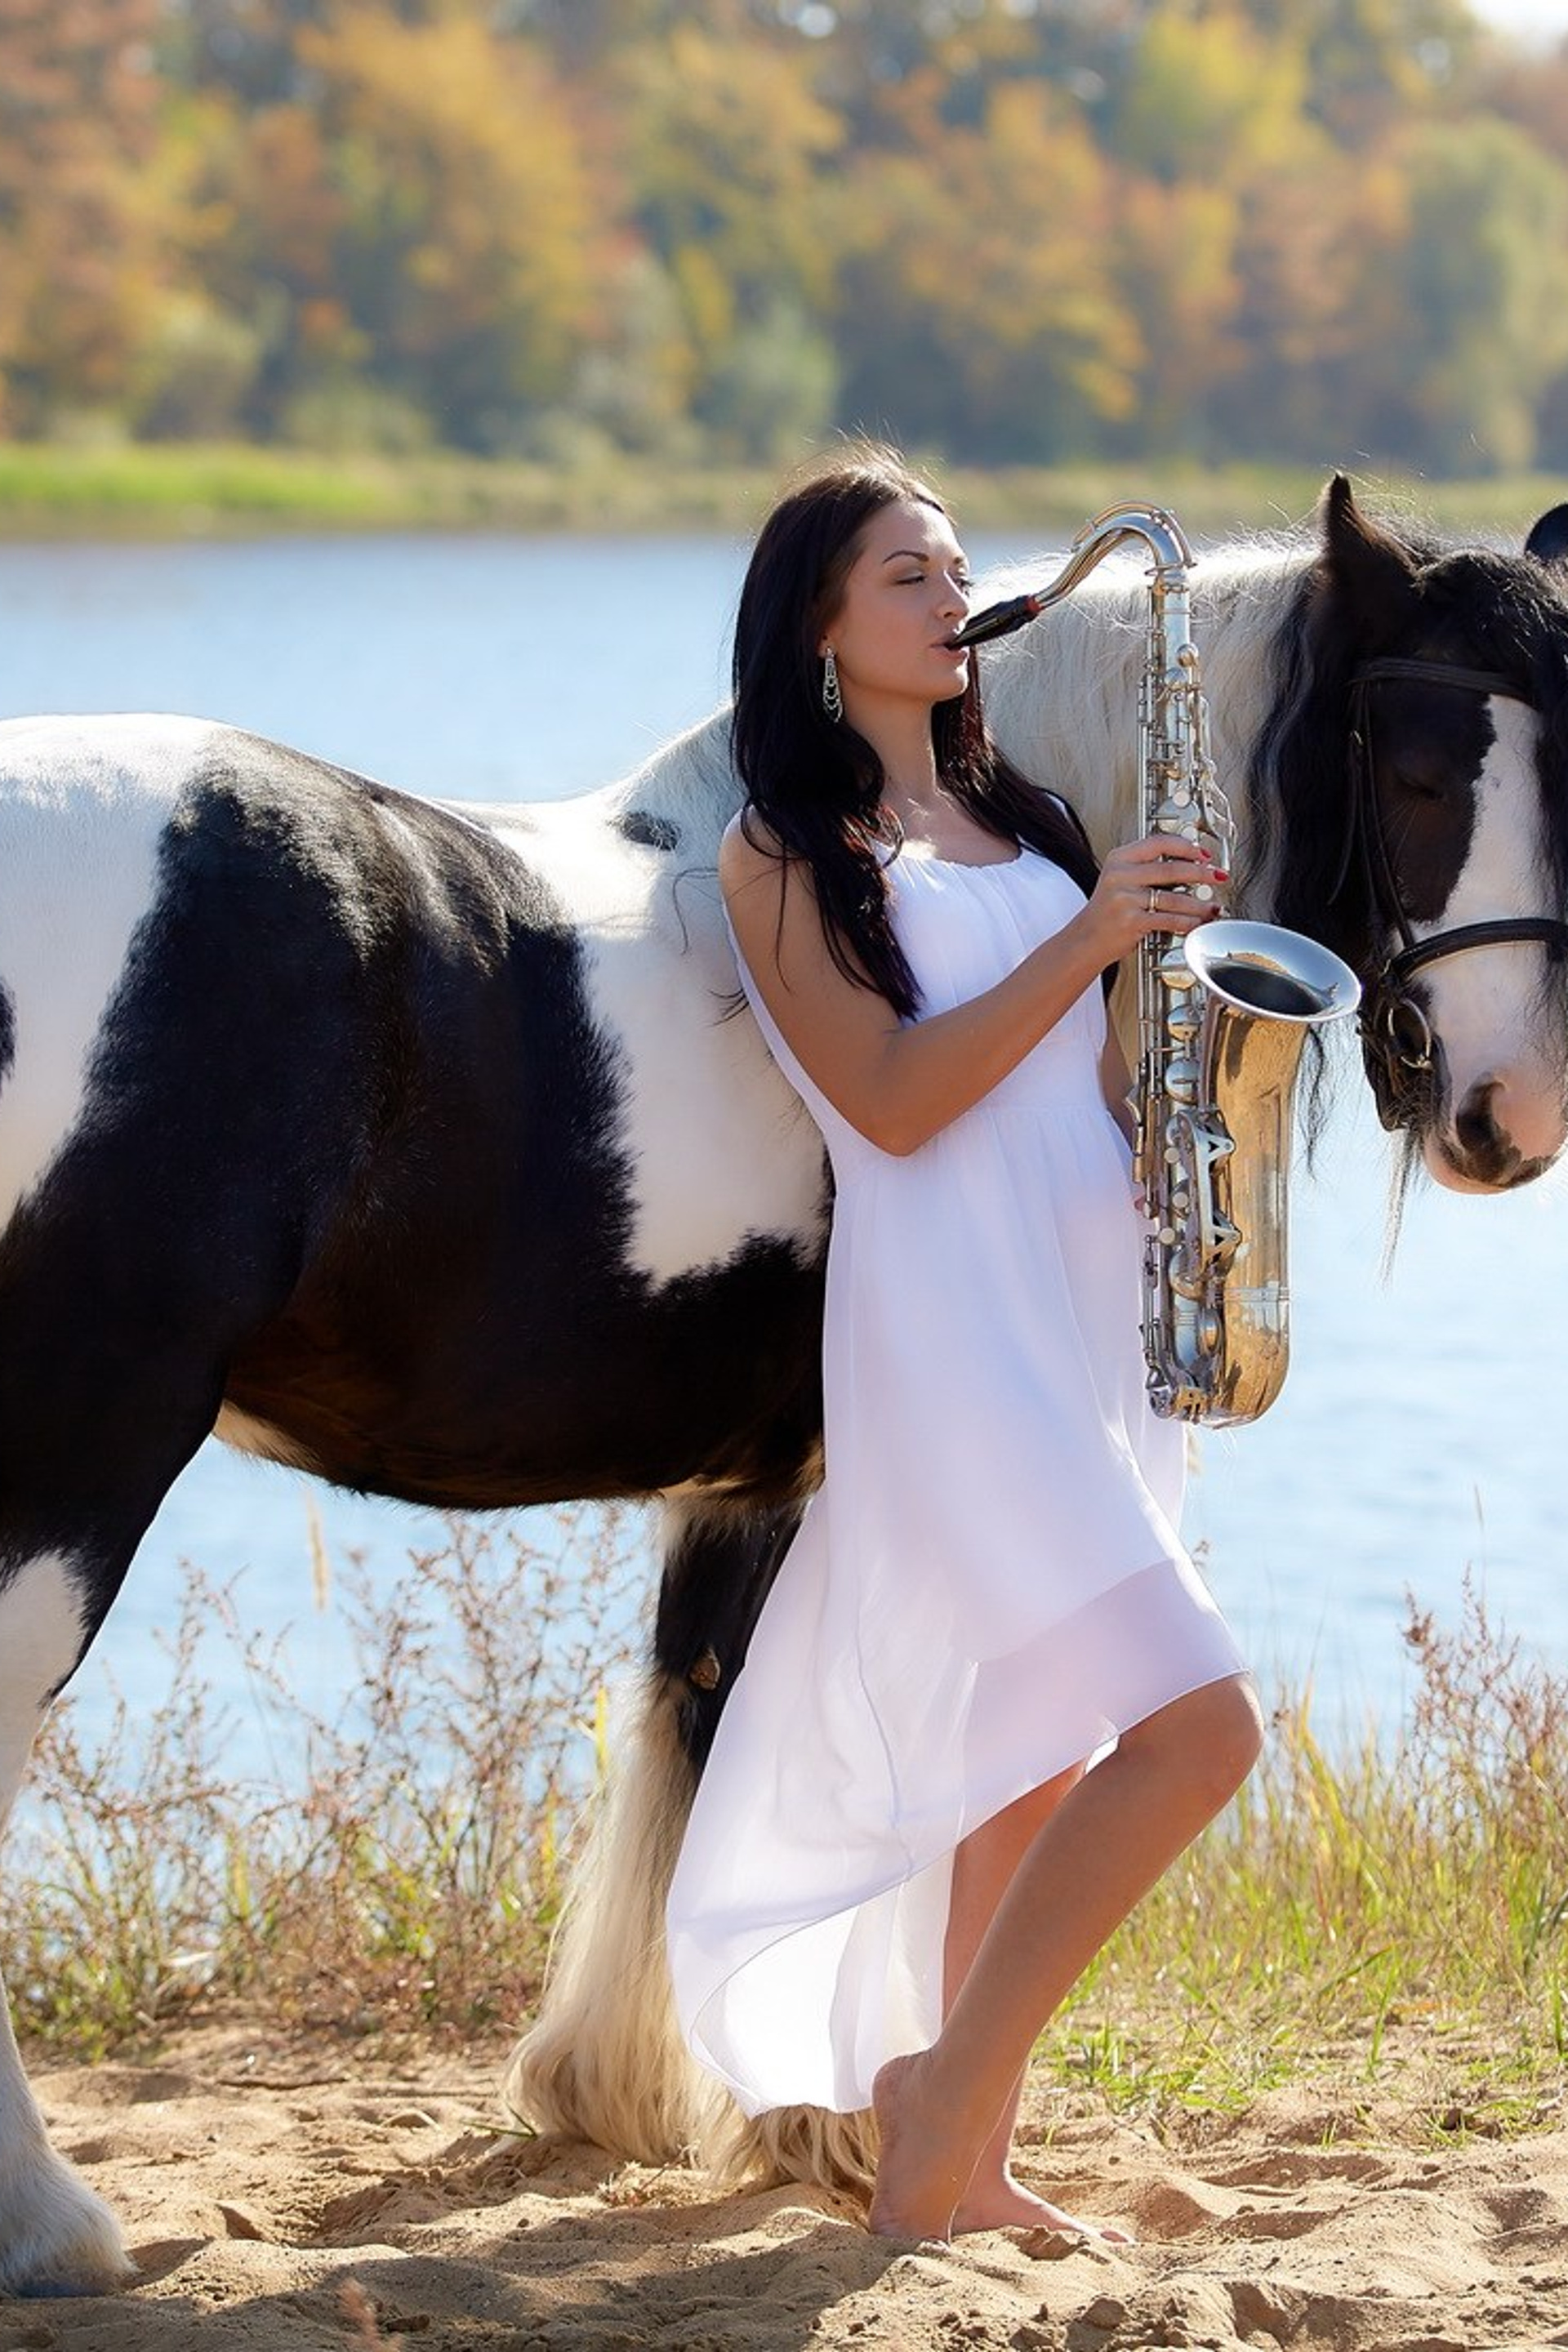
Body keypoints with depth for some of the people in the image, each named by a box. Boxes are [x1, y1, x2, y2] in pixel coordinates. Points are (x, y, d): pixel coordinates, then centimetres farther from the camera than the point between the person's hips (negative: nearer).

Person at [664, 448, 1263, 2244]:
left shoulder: (1019, 822, 19)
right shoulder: (786, 852, -3)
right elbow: (893, 1100, -13)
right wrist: (1087, 941, -17)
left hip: (1089, 1319, 8)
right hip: (945, 1332, -8)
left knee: (1043, 1759, 10)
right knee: (1196, 1723, -19)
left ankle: (962, 2158, 18)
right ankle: (949, 2099, -8)